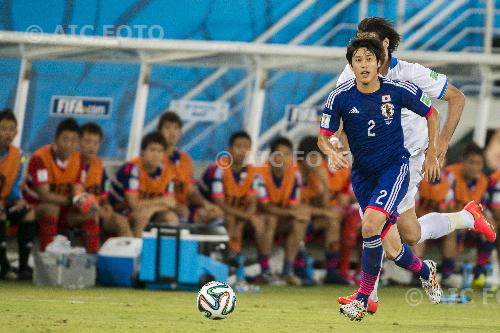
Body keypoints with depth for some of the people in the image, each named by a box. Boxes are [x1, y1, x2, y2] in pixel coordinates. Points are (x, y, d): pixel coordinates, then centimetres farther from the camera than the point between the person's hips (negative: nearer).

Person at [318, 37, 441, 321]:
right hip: (363, 174, 3)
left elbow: (431, 115, 6)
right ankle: (425, 271, 38)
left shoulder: (399, 90, -10)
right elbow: (323, 136, -2)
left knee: (370, 225, -27)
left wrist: (432, 154, 3)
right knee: (392, 249, 2)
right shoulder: (341, 97, -9)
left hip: (395, 166, -3)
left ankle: (363, 299, -13)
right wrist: (332, 153, -24)